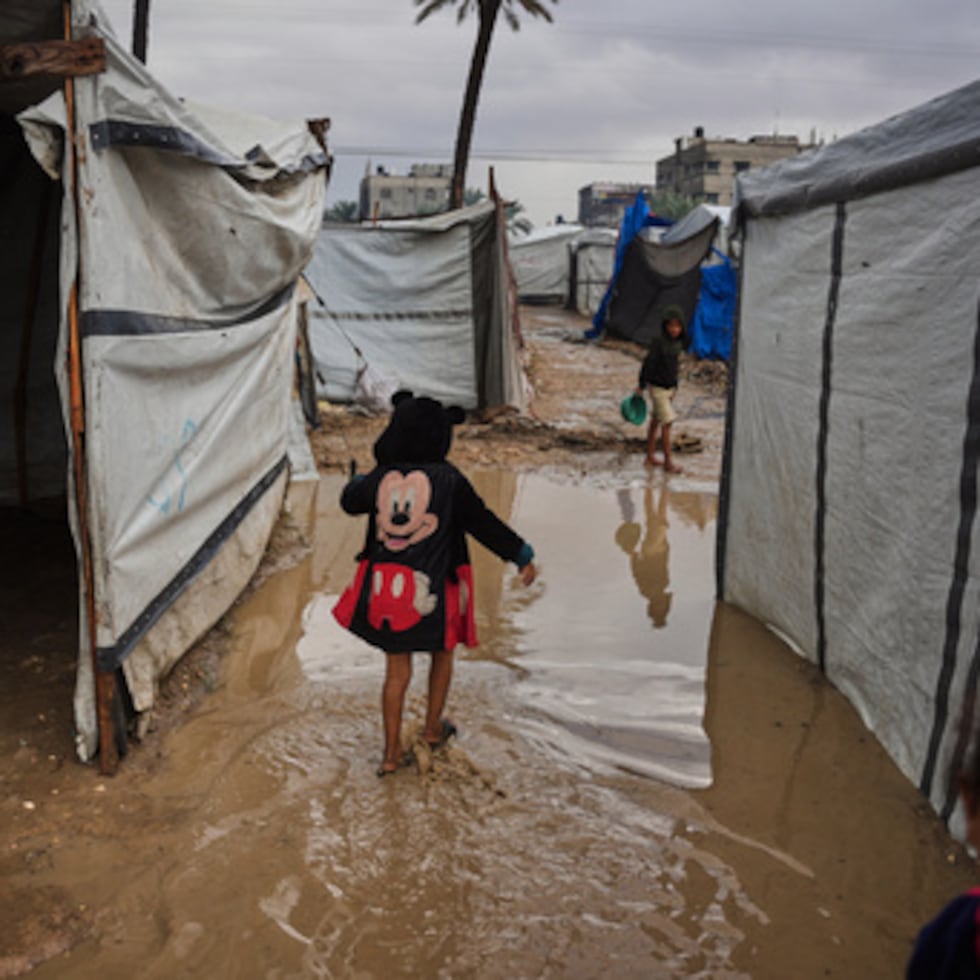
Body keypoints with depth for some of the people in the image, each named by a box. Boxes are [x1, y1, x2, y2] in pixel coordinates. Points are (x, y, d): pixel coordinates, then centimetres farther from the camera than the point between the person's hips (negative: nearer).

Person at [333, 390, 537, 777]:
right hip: (432, 590, -3)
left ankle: (392, 753, 20)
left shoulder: (380, 478, -6)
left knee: (397, 671, 15)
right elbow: (484, 524, -10)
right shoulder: (448, 480, -15)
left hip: (387, 587, 3)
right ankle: (433, 727, 39)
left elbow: (350, 501, 15)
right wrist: (522, 556, 2)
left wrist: (358, 480, 37)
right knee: (442, 651, 26)